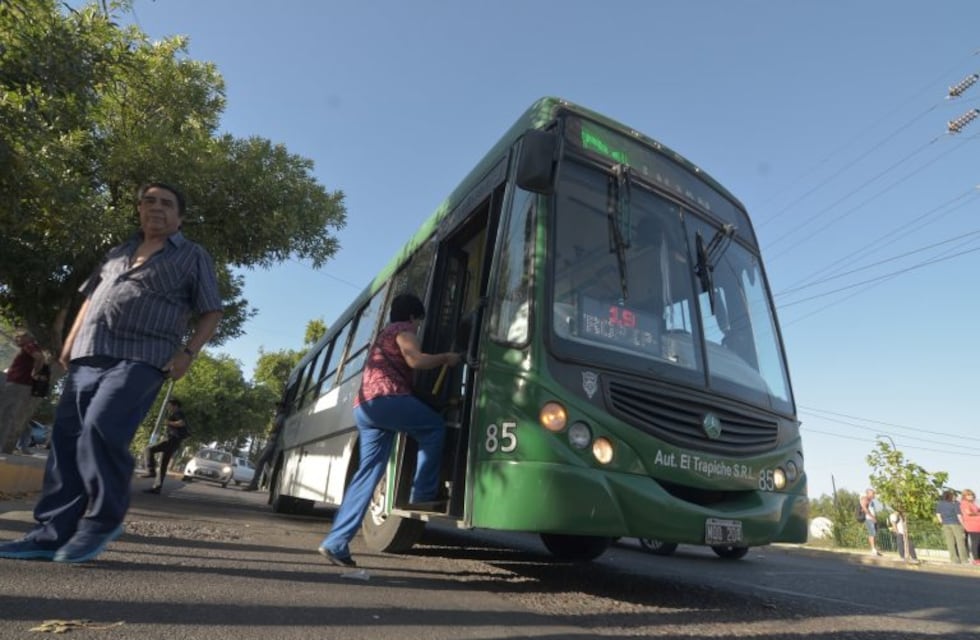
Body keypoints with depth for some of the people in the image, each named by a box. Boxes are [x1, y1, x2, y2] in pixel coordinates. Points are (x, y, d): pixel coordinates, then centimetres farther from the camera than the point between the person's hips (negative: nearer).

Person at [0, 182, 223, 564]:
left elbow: (211, 313, 2)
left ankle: (103, 520, -6)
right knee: (66, 437, 3)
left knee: (101, 428, -22)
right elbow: (91, 297, 29)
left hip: (141, 358, -6)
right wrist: (70, 342, 16)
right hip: (88, 356, 7)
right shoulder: (117, 253, 25)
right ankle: (53, 532, 10)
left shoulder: (192, 256, 7)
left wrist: (187, 352, -11)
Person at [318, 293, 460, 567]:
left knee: (368, 472, 6)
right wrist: (446, 358, 2)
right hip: (385, 398, -9)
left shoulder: (384, 335, 35)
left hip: (365, 406, 9)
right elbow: (415, 360, -11)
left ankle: (336, 543, 4)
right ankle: (423, 494, -2)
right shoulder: (403, 330, 7)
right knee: (434, 427, 4)